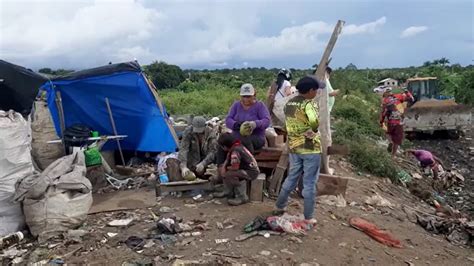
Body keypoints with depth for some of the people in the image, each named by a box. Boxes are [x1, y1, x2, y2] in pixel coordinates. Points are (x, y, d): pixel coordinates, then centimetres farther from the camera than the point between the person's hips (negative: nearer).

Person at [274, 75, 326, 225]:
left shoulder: (289, 103, 6)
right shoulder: (309, 104, -18)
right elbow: (314, 121, -36)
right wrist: (314, 130, -18)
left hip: (294, 147, 7)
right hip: (310, 148, -7)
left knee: (291, 178, 23)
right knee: (309, 183, 5)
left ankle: (279, 206, 35)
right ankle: (308, 217, 14)